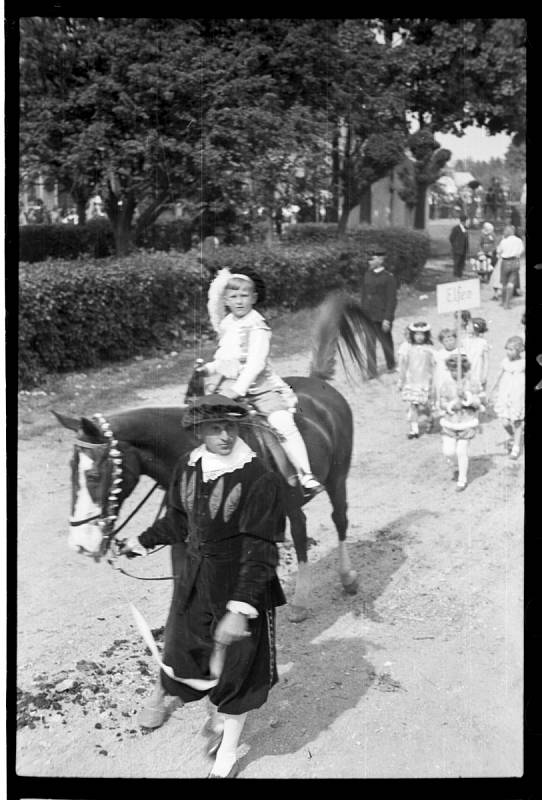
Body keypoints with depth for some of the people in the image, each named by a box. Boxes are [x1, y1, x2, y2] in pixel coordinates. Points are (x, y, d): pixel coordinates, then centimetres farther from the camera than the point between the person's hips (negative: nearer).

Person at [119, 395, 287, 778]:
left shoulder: (261, 480, -25)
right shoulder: (188, 467, -7)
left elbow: (261, 552, -24)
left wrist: (240, 609, -30)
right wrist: (145, 541, 26)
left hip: (242, 585, -5)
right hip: (195, 578, 5)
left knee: (236, 667, 10)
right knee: (181, 647, 19)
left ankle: (227, 753, 34)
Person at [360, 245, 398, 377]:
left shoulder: (388, 278, -10)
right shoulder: (367, 275, 6)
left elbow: (392, 300, -12)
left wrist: (387, 319, -16)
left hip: (382, 317, -4)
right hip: (368, 316, 4)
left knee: (386, 341, 10)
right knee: (370, 343, 0)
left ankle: (391, 365, 32)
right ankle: (371, 371, 3)